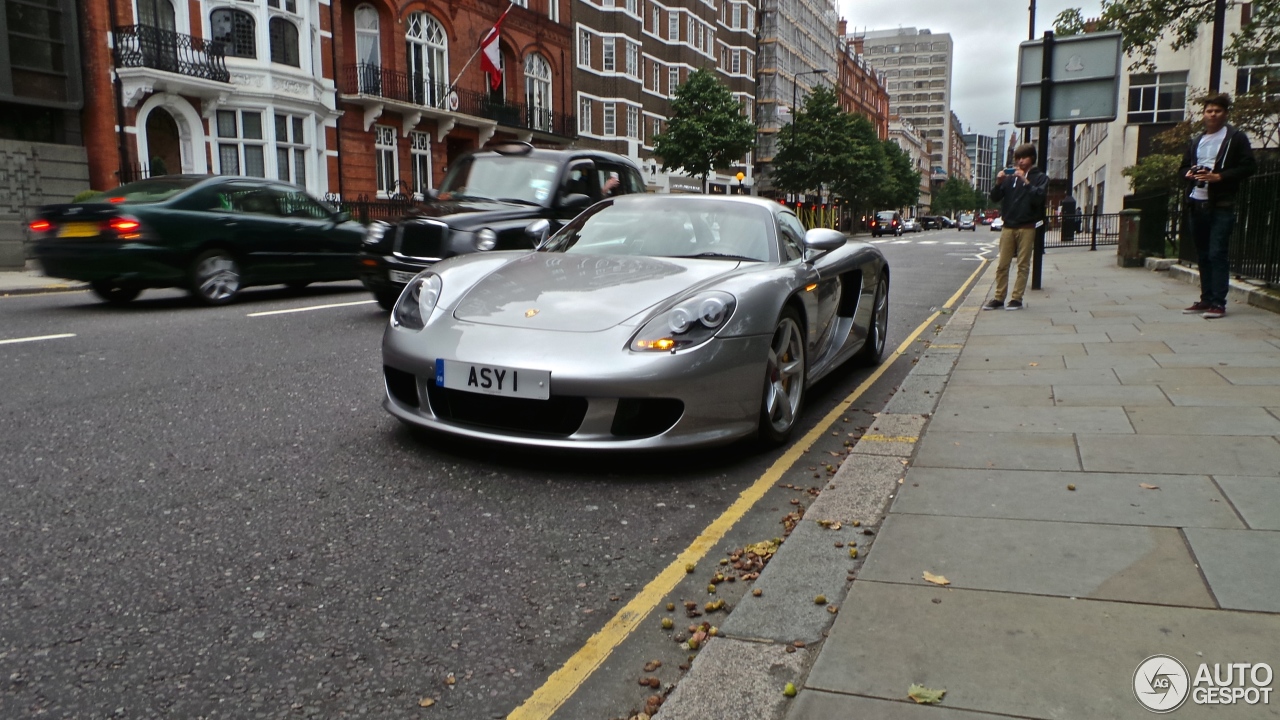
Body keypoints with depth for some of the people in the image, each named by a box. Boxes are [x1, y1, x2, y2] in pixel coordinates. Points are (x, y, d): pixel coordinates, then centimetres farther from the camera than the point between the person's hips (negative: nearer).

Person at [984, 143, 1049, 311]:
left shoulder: (1040, 177, 6)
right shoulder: (1010, 176, 13)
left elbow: (1039, 197, -10)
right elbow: (995, 197, 8)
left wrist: (1026, 181, -18)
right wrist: (999, 183, -10)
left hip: (1026, 227, -3)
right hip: (1008, 226, 3)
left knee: (1023, 265, 0)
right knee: (1002, 265, 2)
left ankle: (1017, 298, 4)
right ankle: (999, 298, 7)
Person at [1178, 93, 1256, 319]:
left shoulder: (1236, 138, 0)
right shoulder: (1196, 141, 18)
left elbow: (1249, 166, -7)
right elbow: (1184, 167, 24)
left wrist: (1219, 176, -17)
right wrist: (1188, 174, 1)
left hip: (1221, 206, -6)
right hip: (1197, 205, 6)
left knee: (1217, 254, -10)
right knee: (1203, 255, 10)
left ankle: (1218, 303, -9)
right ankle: (1206, 299, 16)